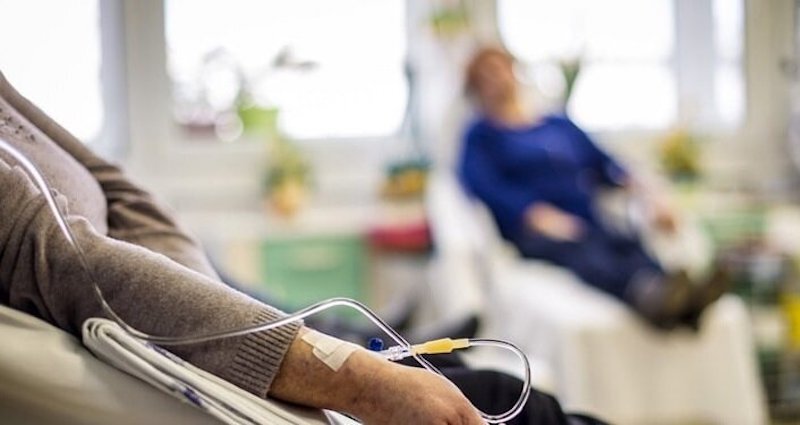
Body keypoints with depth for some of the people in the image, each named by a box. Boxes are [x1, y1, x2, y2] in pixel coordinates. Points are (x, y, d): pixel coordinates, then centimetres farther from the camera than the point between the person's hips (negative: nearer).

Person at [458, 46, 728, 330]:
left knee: (630, 246, -31)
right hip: (533, 231, -4)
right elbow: (484, 185, -3)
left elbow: (605, 166, 21)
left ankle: (684, 302, -62)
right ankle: (646, 293, -69)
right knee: (580, 248, -38)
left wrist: (646, 197, 0)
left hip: (588, 225, 4)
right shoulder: (481, 135, 16)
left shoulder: (561, 126, 31)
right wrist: (539, 214, -21)